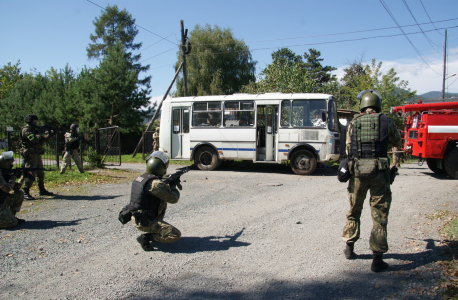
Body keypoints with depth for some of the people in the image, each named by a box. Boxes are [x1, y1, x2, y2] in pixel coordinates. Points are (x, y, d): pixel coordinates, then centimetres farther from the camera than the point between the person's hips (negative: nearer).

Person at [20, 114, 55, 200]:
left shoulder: (35, 129, 18)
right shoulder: (26, 130, -10)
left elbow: (42, 140, 16)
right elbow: (34, 139, -23)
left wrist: (48, 135, 1)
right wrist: (42, 134, -11)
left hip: (37, 154, 9)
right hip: (30, 155, -9)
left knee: (40, 173, 14)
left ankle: (42, 190, 25)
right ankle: (25, 192, -10)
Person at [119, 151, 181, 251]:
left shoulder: (141, 178, 6)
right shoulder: (156, 184, -22)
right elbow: (173, 199, -12)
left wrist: (168, 184, 18)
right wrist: (173, 185, 5)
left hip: (136, 217, 9)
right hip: (145, 222, -9)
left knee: (162, 202, 25)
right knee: (176, 235, -11)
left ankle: (156, 231, 24)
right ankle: (146, 237, -10)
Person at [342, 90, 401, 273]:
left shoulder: (354, 123, 5)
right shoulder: (386, 122, 1)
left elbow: (348, 150, 8)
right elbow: (397, 143, 17)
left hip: (357, 171, 2)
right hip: (379, 172, -2)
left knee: (354, 211, 19)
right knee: (379, 215, 4)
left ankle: (349, 248, 31)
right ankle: (377, 259, 6)